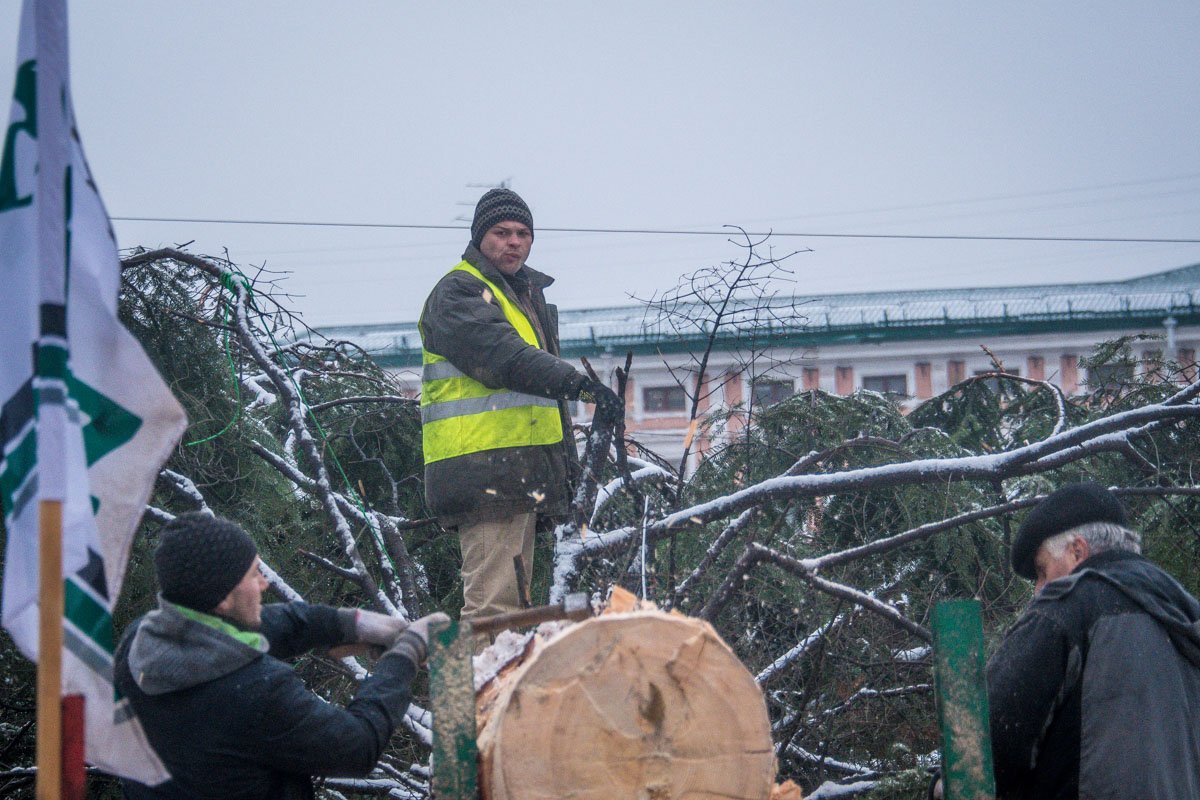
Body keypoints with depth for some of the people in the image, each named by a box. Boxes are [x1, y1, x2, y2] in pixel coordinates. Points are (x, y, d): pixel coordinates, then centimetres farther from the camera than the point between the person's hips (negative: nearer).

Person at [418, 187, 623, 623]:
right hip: (486, 472, -10)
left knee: (513, 602, 10)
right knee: (493, 603, -17)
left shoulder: (528, 293, 25)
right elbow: (505, 358, -23)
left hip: (525, 475, 10)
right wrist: (579, 383, -34)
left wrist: (566, 458, 25)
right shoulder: (457, 293, -6)